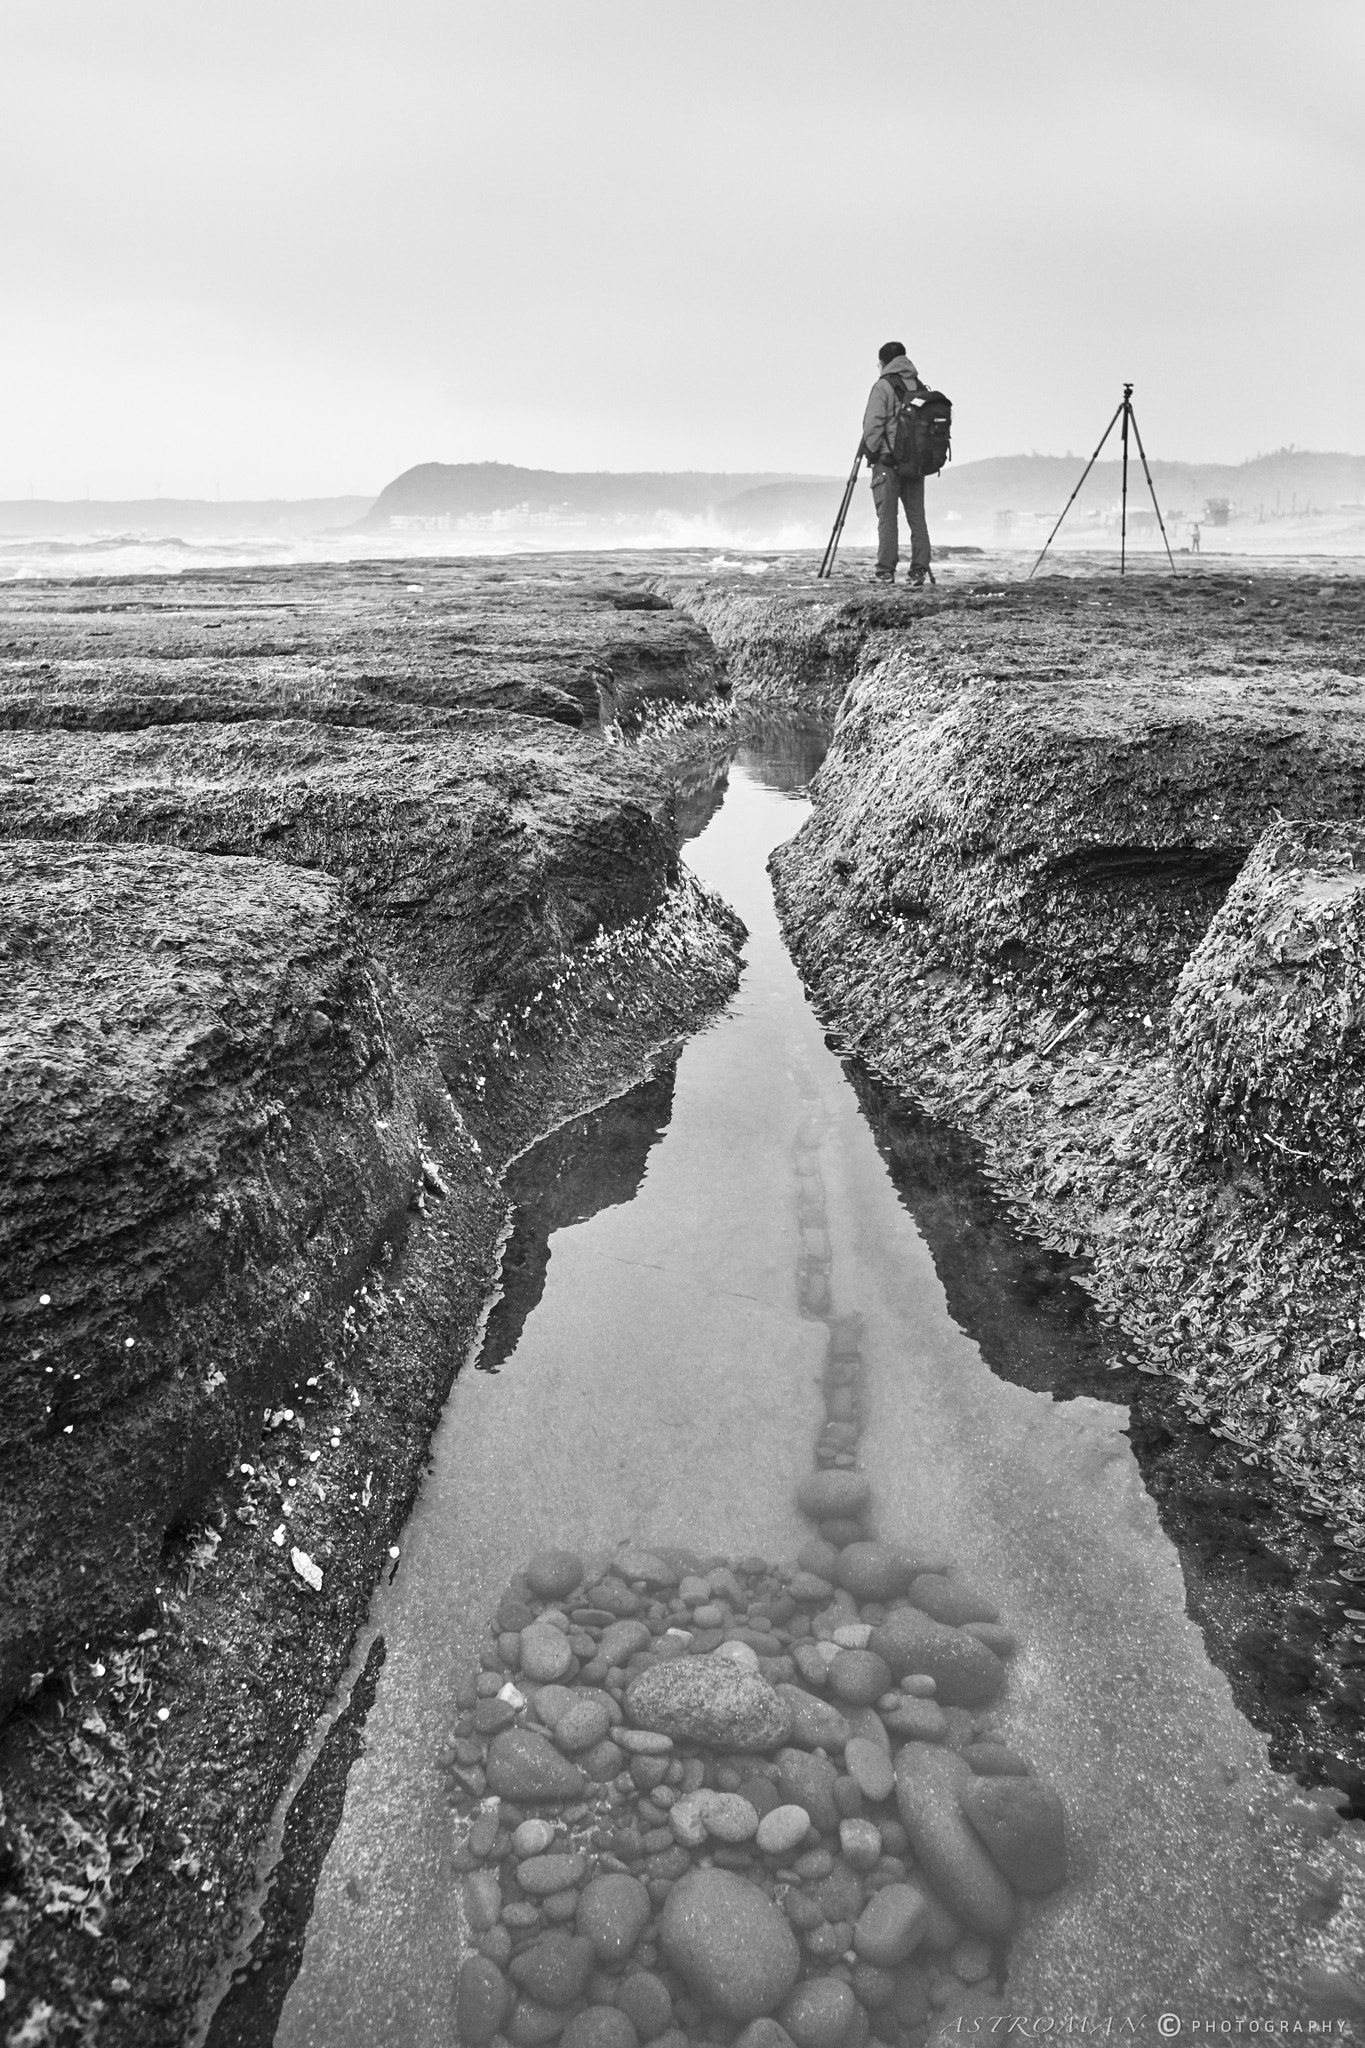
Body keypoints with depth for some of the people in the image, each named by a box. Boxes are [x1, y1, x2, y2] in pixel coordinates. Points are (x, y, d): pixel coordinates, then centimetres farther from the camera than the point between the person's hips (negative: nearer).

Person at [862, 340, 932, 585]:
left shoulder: (883, 386, -5)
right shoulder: (920, 387, 13)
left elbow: (873, 424, -10)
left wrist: (870, 452, 0)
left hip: (888, 459, -5)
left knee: (887, 516, -3)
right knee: (917, 515, 7)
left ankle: (886, 572, -6)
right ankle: (921, 569, 1)